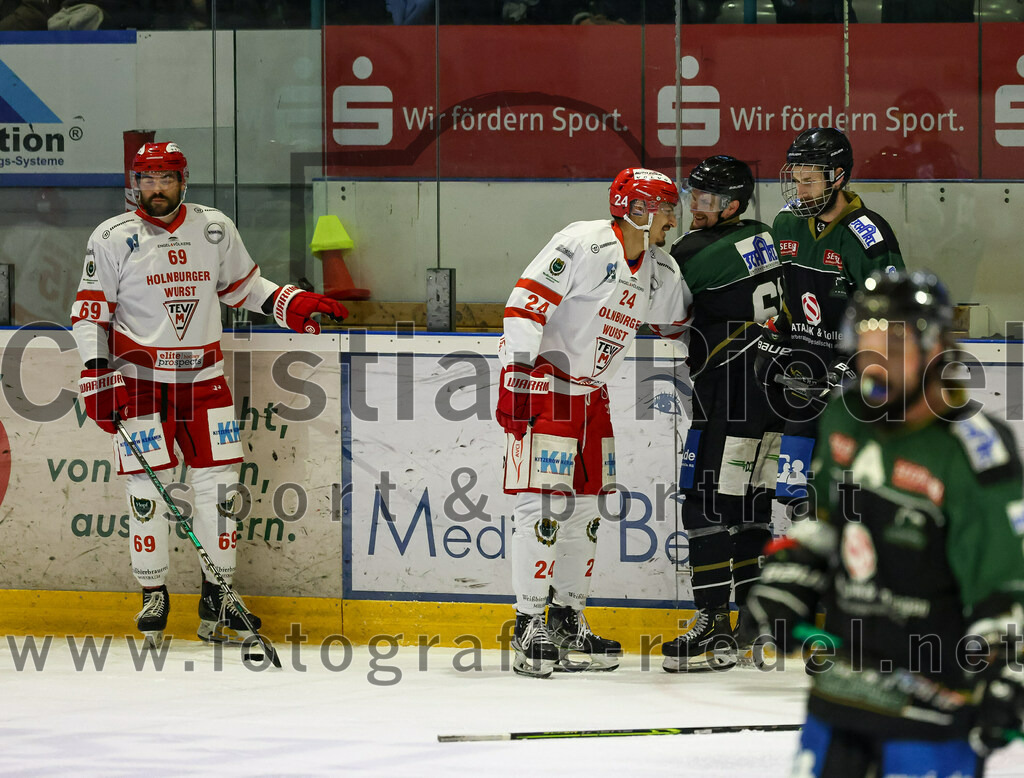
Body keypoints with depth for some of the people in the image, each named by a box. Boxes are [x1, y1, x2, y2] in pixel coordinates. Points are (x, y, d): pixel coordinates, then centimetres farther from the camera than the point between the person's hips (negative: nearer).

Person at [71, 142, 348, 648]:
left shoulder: (215, 230, 6)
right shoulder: (112, 239, -3)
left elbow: (243, 287, 18)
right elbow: (89, 314, -3)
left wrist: (290, 305, 3)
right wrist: (99, 379, -12)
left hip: (203, 378, 3)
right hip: (140, 379, -3)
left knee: (219, 485, -1)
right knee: (146, 488, -5)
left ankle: (216, 602, 7)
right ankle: (153, 597, 8)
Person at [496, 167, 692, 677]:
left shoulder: (661, 271, 7)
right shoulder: (583, 244, -18)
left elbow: (681, 320, 22)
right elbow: (527, 300, -22)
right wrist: (516, 375, -26)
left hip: (592, 394, 9)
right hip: (541, 386, -9)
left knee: (585, 508, 10)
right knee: (544, 505, -13)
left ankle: (568, 621, 19)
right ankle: (529, 624, -9)